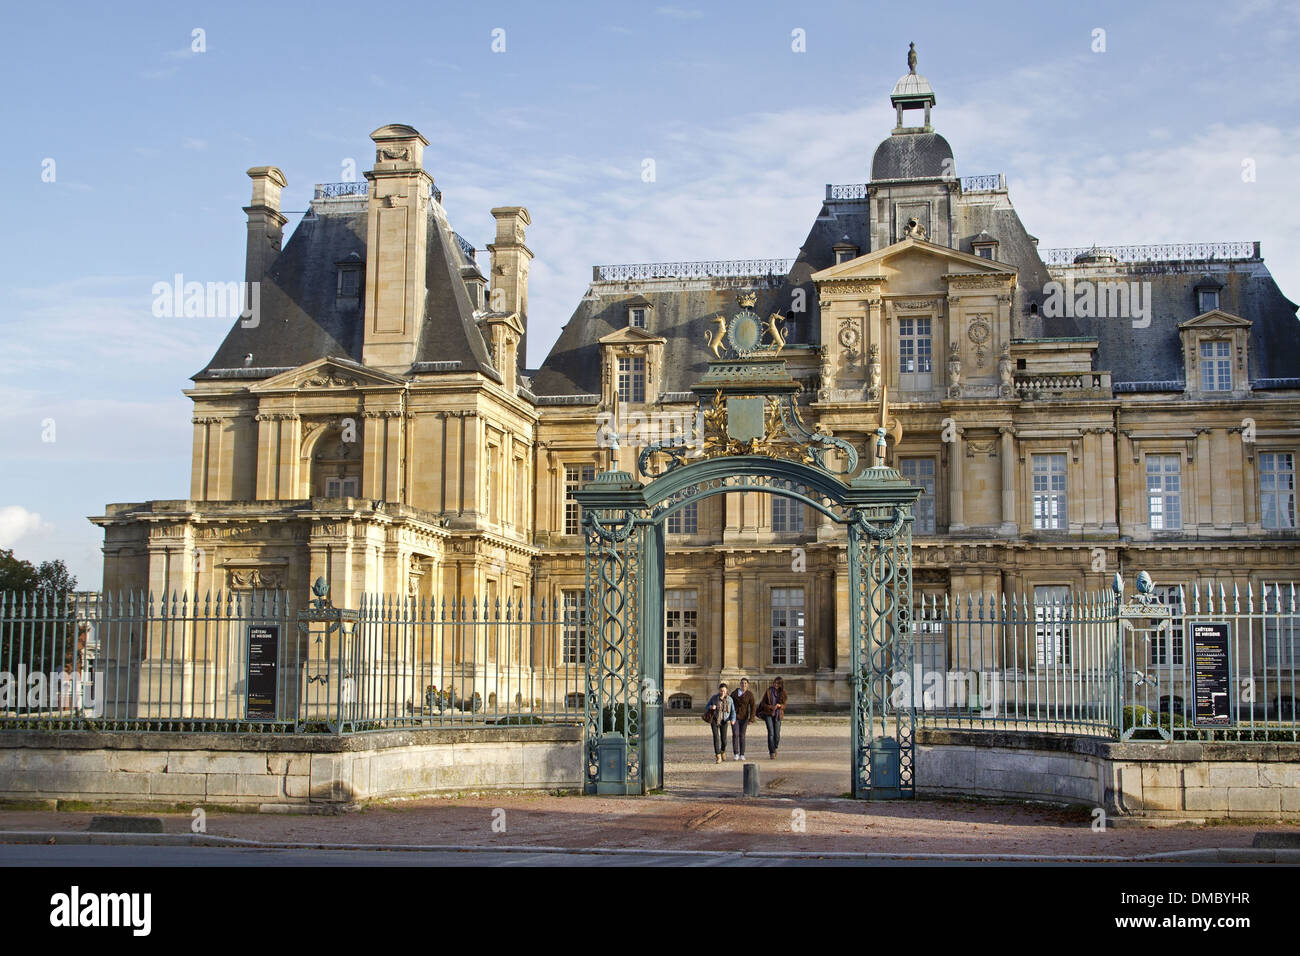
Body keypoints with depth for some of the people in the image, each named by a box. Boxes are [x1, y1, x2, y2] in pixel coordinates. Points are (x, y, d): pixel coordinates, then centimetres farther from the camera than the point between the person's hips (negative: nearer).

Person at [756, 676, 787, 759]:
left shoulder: (782, 693, 4)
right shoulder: (768, 691, -2)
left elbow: (784, 705, 7)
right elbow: (763, 703, 0)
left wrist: (779, 705, -15)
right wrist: (770, 707, -16)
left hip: (777, 715, 2)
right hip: (768, 714, -2)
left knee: (777, 734, -1)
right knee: (771, 733, -12)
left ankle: (775, 748, 29)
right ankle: (772, 753, -8)